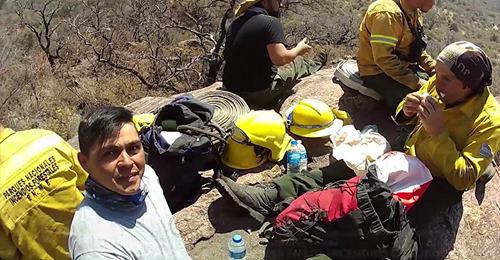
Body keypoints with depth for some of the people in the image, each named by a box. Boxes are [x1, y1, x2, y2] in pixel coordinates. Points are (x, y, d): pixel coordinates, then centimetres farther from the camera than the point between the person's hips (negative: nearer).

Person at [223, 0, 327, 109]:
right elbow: (280, 58, -24)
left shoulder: (236, 22, 6)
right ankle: (314, 65, 51)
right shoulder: (270, 22, -16)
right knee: (297, 62, 19)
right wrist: (299, 49, -3)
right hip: (260, 92, -6)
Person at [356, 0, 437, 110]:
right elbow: (383, 58, -30)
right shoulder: (388, 13, -25)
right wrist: (416, 82, -27)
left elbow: (417, 50, 16)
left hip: (405, 67, 10)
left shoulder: (415, 12, 5)